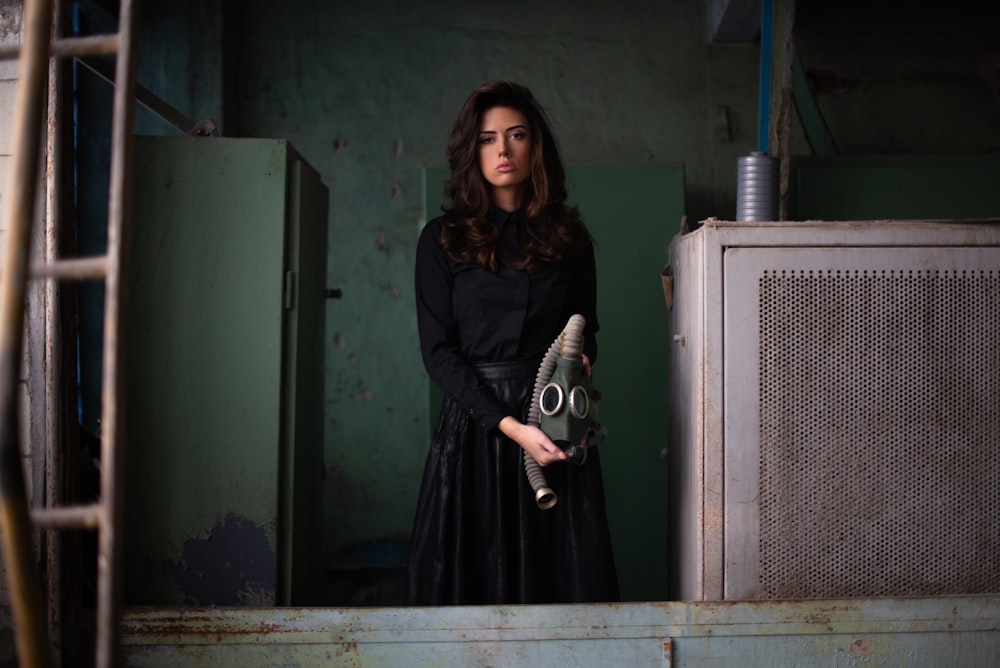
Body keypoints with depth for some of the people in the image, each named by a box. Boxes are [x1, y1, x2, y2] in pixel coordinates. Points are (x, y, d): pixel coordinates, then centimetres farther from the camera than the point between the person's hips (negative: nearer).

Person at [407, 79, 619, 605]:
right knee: (471, 577, 2)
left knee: (563, 579, 2)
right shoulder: (442, 240, 3)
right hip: (474, 425, -2)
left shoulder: (568, 238, 10)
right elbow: (438, 351, -3)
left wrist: (579, 358, -6)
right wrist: (509, 425, -14)